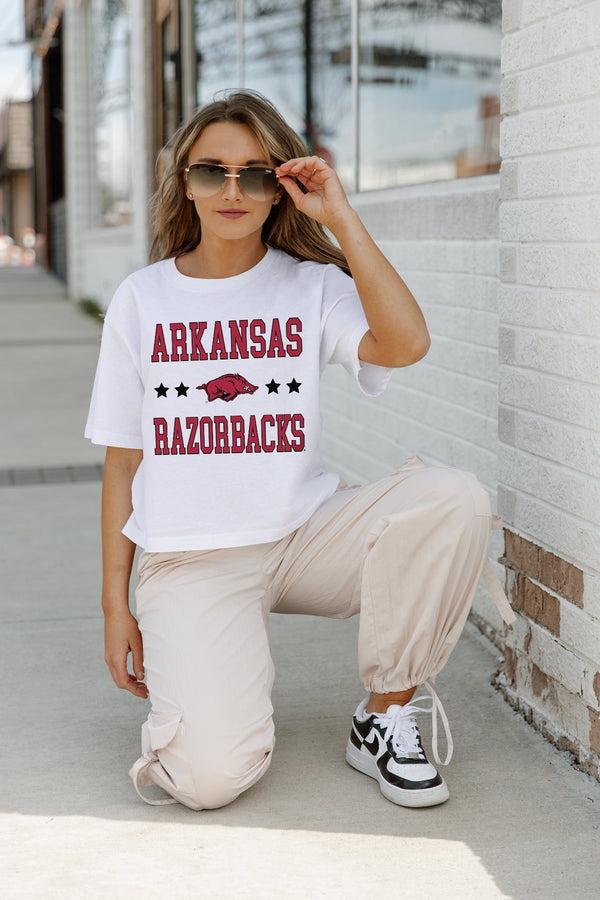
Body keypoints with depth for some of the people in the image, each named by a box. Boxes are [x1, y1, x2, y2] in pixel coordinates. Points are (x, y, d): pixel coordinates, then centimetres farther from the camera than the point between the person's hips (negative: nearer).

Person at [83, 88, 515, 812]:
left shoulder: (313, 286, 4)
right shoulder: (141, 299, 6)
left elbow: (405, 343, -20)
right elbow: (123, 460, 8)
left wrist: (341, 217, -13)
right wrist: (115, 605, 5)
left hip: (306, 535, 1)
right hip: (191, 560, -1)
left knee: (454, 499, -28)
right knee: (212, 777, -24)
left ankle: (385, 715, -9)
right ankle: (198, 674, 14)